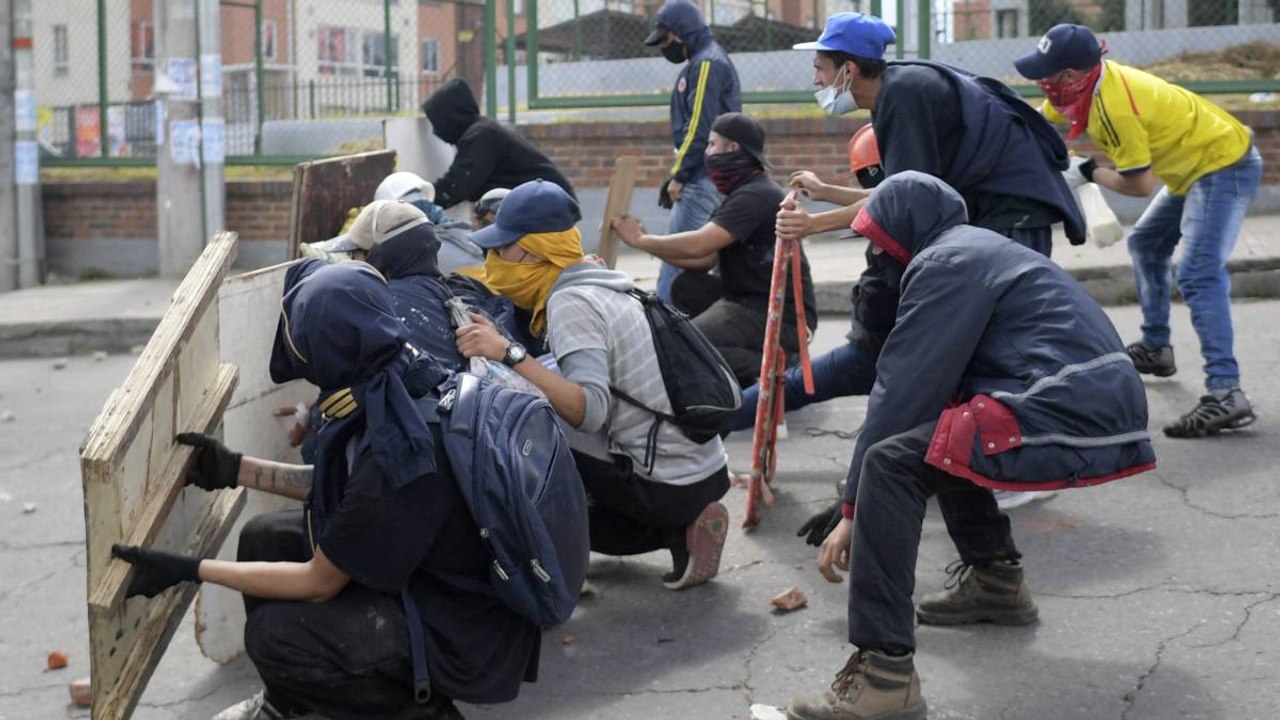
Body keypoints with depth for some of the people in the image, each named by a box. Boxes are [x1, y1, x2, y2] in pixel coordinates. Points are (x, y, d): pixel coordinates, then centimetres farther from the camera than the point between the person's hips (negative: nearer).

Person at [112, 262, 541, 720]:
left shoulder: (395, 452, -33)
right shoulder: (402, 383, -9)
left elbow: (317, 583, -19)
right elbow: (342, 484, 11)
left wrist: (190, 571, -12)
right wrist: (235, 469, 13)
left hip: (468, 633, -9)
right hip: (426, 575, 9)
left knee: (275, 635, -17)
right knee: (264, 538, 7)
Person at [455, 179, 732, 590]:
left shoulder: (570, 302, -16)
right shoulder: (596, 288, 13)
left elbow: (589, 409, -29)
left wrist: (509, 355, -33)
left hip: (668, 485, -9)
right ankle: (679, 530, 9)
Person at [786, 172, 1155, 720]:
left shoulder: (947, 262, -3)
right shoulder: (983, 249, 28)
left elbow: (904, 390, -7)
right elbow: (932, 392, 30)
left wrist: (853, 511, -1)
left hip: (1068, 420, -10)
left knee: (889, 461, -18)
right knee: (937, 426, 27)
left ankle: (886, 675, -24)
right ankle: (994, 577, 29)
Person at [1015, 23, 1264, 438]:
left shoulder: (1114, 107, -29)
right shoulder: (1091, 79, -3)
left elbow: (1140, 184, -21)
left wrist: (1087, 173, -10)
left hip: (1225, 166, -11)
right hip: (1199, 163, 11)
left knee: (1199, 277, -22)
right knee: (1146, 245, 23)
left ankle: (1226, 395, -31)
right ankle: (1155, 350, 35)